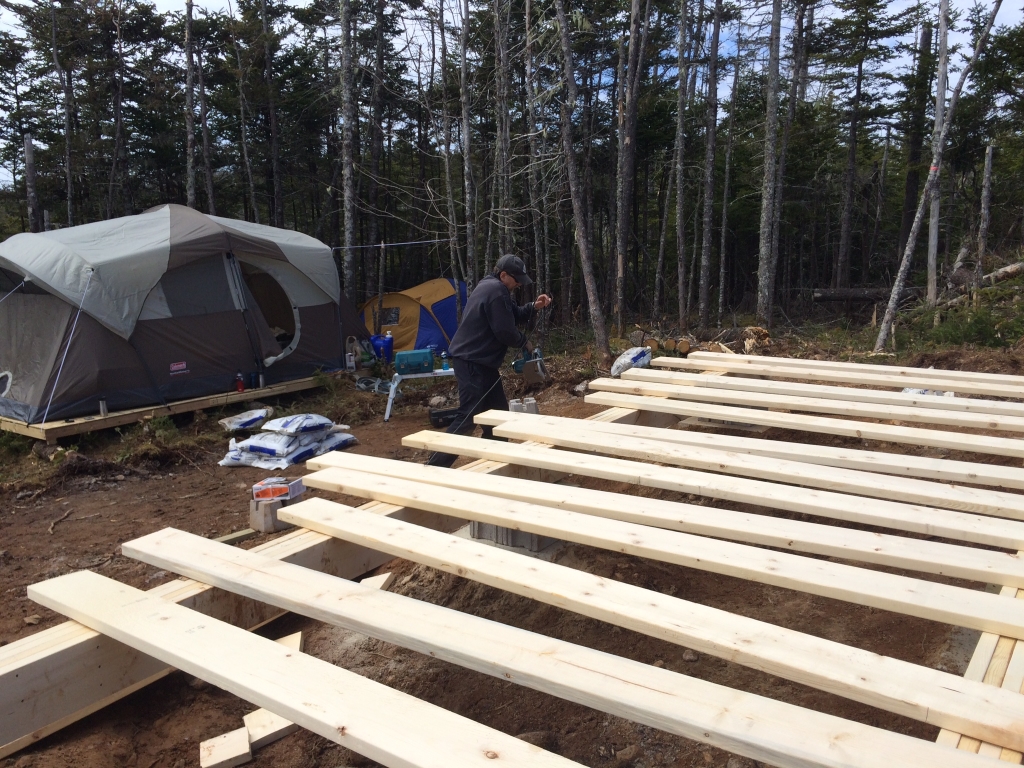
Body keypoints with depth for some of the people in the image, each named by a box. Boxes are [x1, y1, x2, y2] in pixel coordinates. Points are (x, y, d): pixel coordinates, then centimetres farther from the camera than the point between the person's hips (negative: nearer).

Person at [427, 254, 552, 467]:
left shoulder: (489, 286, 16)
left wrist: (533, 307, 4)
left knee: (498, 411, 15)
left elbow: (513, 316, 21)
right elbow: (505, 331, -20)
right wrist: (525, 342, -1)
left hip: (481, 361, 11)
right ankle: (435, 466, -9)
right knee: (468, 417, -11)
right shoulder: (497, 291, -18)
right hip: (472, 362, -11)